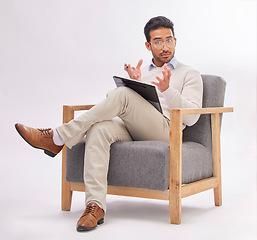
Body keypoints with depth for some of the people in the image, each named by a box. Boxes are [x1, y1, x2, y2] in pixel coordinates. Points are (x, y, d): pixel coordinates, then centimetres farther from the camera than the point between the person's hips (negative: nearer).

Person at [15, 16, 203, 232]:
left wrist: (167, 90, -15)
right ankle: (95, 206, -39)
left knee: (122, 94, -30)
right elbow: (130, 109, 18)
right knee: (99, 129, -31)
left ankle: (57, 138, -24)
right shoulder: (140, 72, 29)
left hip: (165, 130, -4)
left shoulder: (190, 75, 16)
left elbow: (191, 117, 0)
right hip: (132, 131, 4)